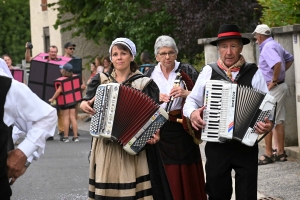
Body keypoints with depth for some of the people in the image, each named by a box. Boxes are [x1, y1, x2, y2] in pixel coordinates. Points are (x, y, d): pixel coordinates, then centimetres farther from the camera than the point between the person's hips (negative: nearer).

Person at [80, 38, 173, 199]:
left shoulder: (144, 83, 2)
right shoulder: (100, 80, 11)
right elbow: (87, 102, 12)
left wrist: (154, 133, -20)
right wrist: (84, 105, -12)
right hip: (105, 147, 3)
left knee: (132, 186, -6)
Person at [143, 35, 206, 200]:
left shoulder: (187, 71, 0)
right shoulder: (149, 75, 7)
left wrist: (186, 93, -24)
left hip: (183, 129, -1)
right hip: (159, 130, 2)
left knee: (186, 174, 1)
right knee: (164, 177, 3)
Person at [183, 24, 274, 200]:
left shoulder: (254, 73, -1)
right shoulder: (209, 71, 3)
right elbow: (192, 100, 8)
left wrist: (269, 123, -25)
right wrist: (192, 113, -14)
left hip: (247, 146, -1)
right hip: (216, 146, 1)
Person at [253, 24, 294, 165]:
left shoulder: (267, 47, -17)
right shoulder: (275, 45, 13)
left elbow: (277, 63, -33)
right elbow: (289, 59, 27)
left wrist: (274, 81, -22)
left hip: (272, 88, -10)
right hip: (280, 86, 10)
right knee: (278, 121, 12)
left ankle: (268, 155, -1)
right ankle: (280, 152, 16)